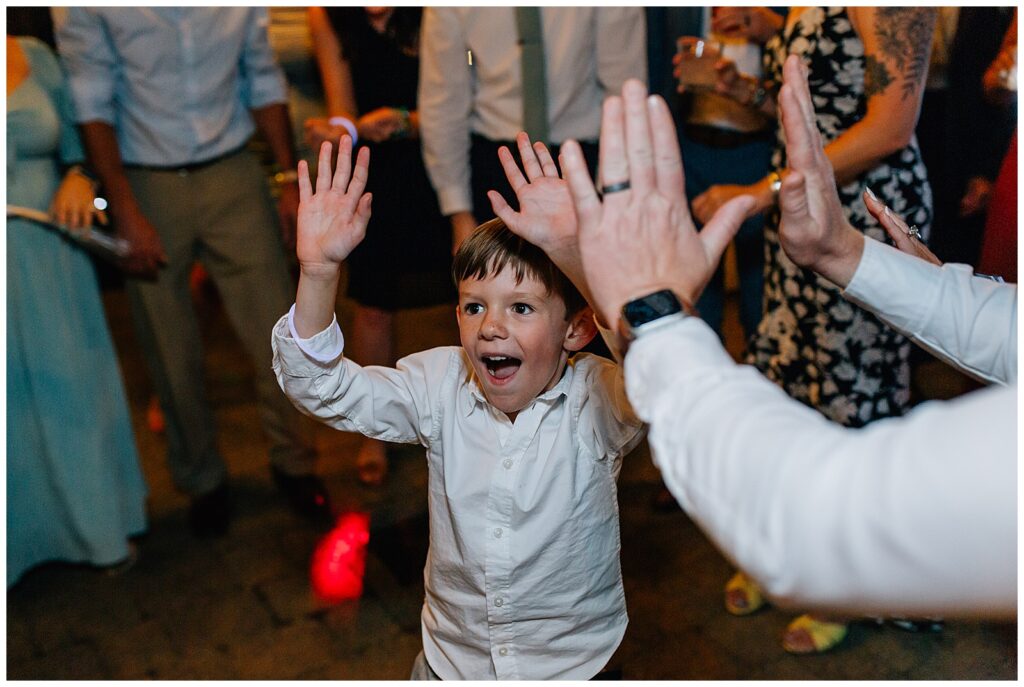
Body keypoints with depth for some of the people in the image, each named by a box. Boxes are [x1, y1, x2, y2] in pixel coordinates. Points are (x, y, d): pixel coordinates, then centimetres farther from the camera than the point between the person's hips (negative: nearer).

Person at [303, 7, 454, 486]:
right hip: (376, 173, 2)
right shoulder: (327, 15, -6)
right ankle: (375, 434, 24)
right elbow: (345, 112, -7)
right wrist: (337, 132, -30)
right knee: (373, 305, 5)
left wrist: (404, 122, -33)